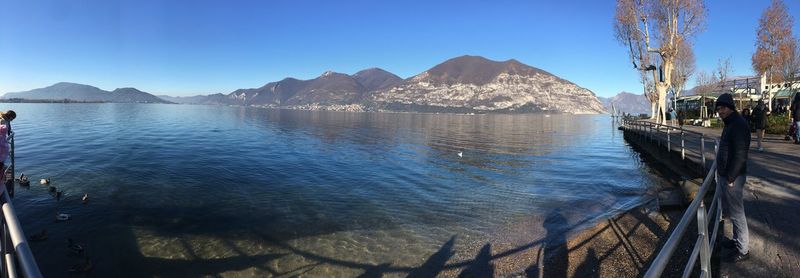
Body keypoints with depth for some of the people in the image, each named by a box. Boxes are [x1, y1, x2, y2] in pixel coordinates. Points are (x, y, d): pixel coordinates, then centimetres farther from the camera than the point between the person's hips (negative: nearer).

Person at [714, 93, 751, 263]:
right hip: (724, 175, 10)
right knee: (729, 209, 21)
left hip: (732, 178, -10)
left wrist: (730, 178, -20)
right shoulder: (730, 124, 12)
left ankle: (742, 249, 13)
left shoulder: (738, 125, -19)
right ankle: (737, 240, 36)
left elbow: (740, 155, -23)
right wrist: (721, 173, 15)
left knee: (736, 213, 1)